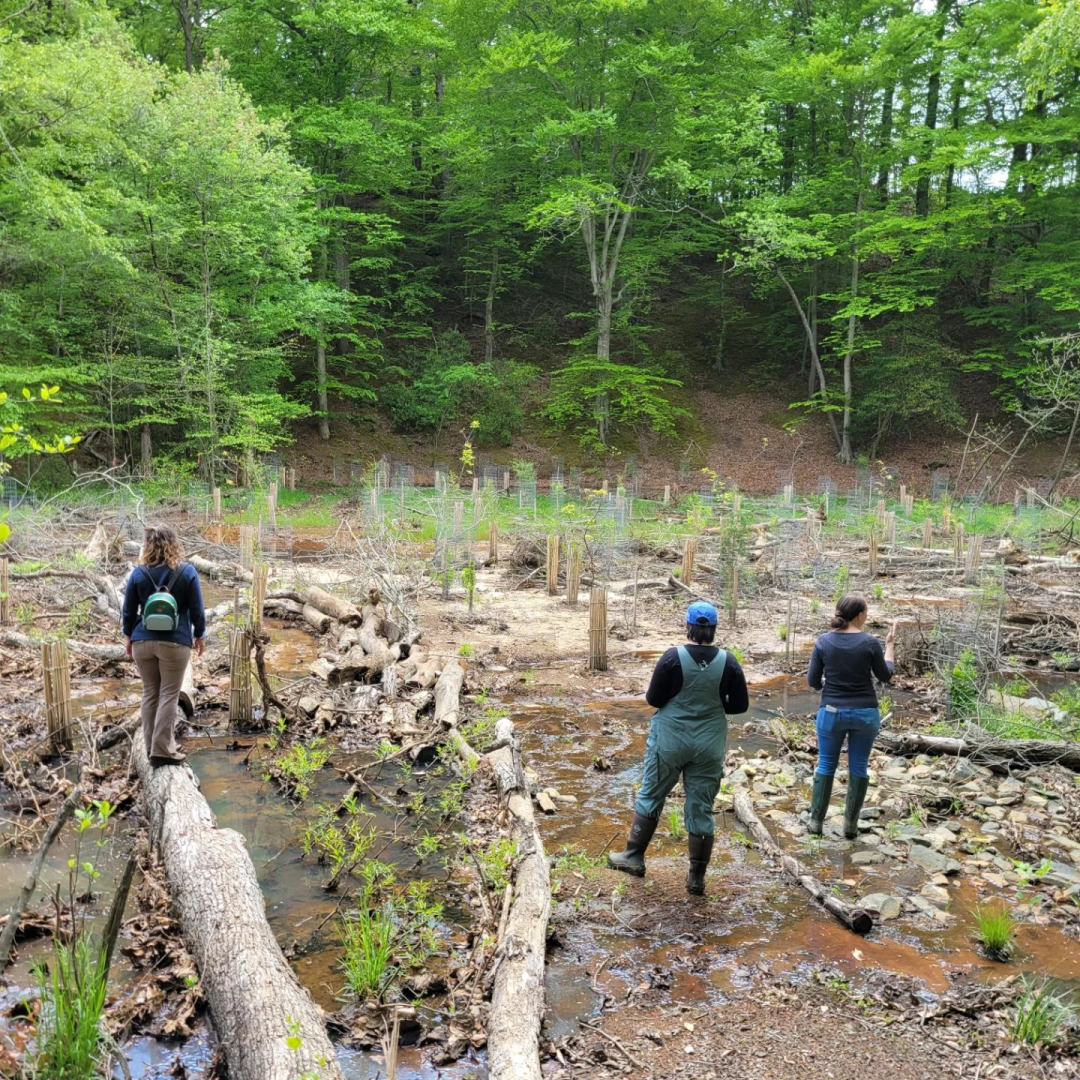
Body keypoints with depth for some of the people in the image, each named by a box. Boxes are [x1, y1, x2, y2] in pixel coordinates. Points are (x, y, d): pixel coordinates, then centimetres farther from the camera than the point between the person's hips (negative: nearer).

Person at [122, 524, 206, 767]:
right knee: (169, 695, 2)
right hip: (174, 643, -3)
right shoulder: (187, 571, -6)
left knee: (150, 693, 14)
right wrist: (199, 635, 11)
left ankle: (152, 746, 22)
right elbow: (197, 609, -2)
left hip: (143, 642, 3)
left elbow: (129, 611, 5)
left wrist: (128, 636, 20)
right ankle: (161, 750, 0)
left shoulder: (138, 573, 0)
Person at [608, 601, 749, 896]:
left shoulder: (673, 657, -13)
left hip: (670, 740, -2)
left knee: (651, 796, 15)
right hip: (710, 745, 2)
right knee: (701, 809, 9)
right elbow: (740, 705, -1)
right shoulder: (728, 662, -6)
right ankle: (697, 877, 15)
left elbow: (654, 700, -8)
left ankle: (634, 857, 23)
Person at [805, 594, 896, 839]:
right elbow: (885, 676, 4)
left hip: (832, 712, 1)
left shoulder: (824, 641, -6)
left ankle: (816, 822, 13)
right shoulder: (870, 642, -10)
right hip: (865, 713, -1)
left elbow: (812, 681, -3)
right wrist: (890, 646, 14)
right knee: (858, 767, 10)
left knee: (826, 765, 11)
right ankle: (851, 825, 15)